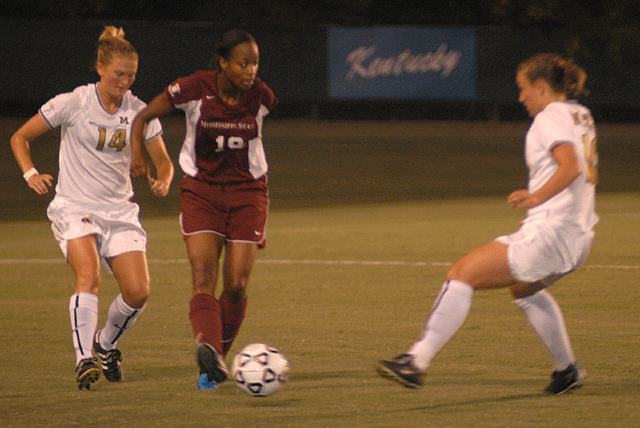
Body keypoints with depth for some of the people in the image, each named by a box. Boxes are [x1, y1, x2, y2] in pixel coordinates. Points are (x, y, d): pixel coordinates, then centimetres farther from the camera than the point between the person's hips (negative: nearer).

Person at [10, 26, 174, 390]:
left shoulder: (139, 112, 3)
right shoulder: (73, 103, -6)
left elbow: (163, 161, 13)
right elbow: (20, 137, 2)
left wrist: (163, 181, -11)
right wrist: (31, 174, -16)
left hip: (120, 211, 4)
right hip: (75, 209, -4)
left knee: (138, 292, -10)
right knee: (90, 274, -29)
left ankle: (106, 344, 19)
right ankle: (84, 359, -28)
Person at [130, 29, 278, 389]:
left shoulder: (260, 96, -6)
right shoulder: (195, 89, -13)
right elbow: (144, 116, -3)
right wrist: (137, 153, -22)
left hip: (247, 192, 2)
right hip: (201, 192, -1)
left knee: (236, 286, -6)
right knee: (204, 279, -19)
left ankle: (213, 364, 11)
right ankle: (210, 352, -39)